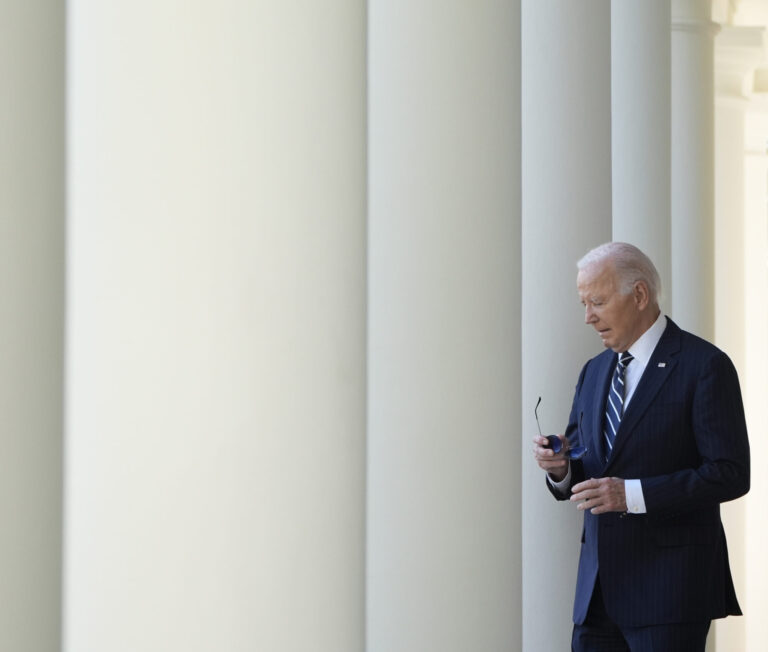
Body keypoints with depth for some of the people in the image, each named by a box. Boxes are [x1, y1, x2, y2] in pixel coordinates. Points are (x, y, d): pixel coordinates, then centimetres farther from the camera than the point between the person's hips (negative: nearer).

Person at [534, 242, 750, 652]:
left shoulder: (704, 365, -7)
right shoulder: (594, 372, 15)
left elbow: (731, 474, -13)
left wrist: (632, 494, -20)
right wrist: (560, 468, -5)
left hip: (669, 587, -6)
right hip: (598, 586, 6)